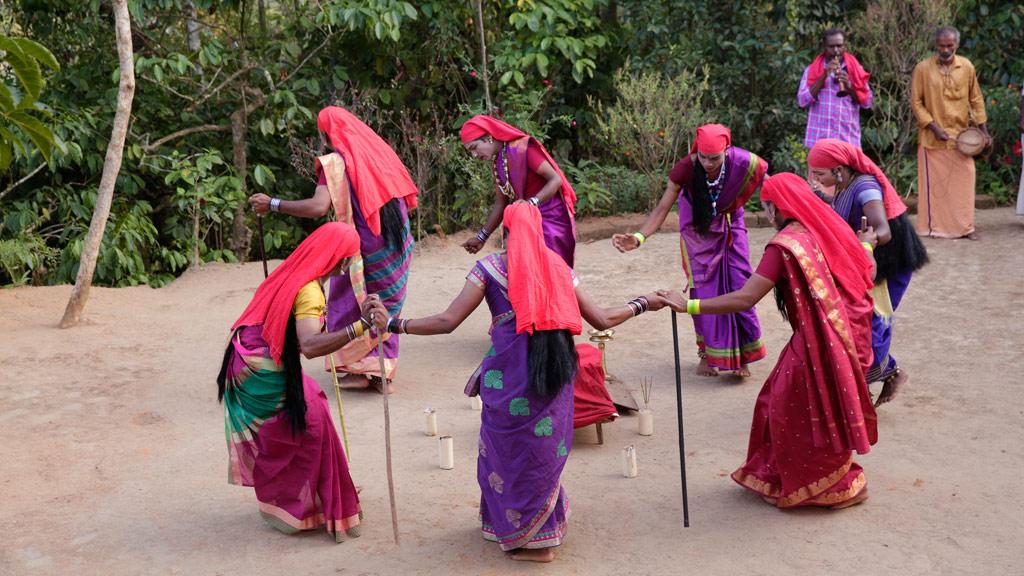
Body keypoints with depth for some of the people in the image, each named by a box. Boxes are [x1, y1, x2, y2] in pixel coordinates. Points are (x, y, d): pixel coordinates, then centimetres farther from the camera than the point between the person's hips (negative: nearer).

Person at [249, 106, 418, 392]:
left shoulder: (336, 162, -12)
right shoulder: (378, 149, 7)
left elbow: (319, 207, -25)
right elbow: (407, 194, 12)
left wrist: (272, 204, -19)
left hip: (367, 247, -6)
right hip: (399, 244, 6)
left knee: (351, 303, 11)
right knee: (386, 305, 16)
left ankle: (361, 368, 10)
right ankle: (383, 370, 19)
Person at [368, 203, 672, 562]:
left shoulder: (490, 267, -1)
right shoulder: (558, 267, 9)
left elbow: (447, 322, -7)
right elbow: (603, 320, 10)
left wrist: (392, 324, 1)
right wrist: (642, 304, 27)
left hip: (509, 378, -4)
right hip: (555, 375, 4)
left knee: (509, 451, 13)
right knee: (543, 453, 20)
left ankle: (531, 540, 23)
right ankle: (544, 531, 35)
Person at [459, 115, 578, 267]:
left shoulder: (523, 148, -17)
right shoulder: (497, 165, 8)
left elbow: (556, 180, -19)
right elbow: (501, 204, 15)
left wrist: (532, 202, -33)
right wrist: (482, 237, 12)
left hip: (552, 219, -7)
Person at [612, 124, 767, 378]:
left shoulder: (744, 163, -29)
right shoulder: (686, 168, -30)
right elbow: (662, 208, -30)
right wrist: (639, 237, -44)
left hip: (730, 225, 1)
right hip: (698, 230, -1)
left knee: (738, 285, -1)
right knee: (703, 289, -2)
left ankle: (740, 356, 12)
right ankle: (708, 354, 13)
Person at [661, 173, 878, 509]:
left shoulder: (785, 245, -19)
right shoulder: (829, 229, 3)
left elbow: (744, 299, -26)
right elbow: (863, 275, 14)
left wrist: (689, 306, -22)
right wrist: (866, 243, 35)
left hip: (817, 346, -8)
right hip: (847, 339, 8)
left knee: (804, 416, 10)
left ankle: (840, 485, 24)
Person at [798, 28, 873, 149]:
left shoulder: (856, 70, 11)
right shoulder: (812, 70, 8)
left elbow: (867, 102, 5)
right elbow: (802, 101, -4)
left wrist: (849, 85, -11)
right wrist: (823, 77, -11)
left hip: (848, 139, 1)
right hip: (820, 139, -1)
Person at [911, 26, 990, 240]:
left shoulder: (967, 67, 2)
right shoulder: (923, 68, -6)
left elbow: (976, 99, 9)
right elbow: (916, 102, -4)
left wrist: (983, 130, 6)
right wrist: (934, 127, -12)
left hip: (961, 135, 2)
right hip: (933, 137, -2)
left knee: (963, 181, 5)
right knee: (934, 182, 2)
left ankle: (964, 226, 14)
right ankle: (933, 226, 11)